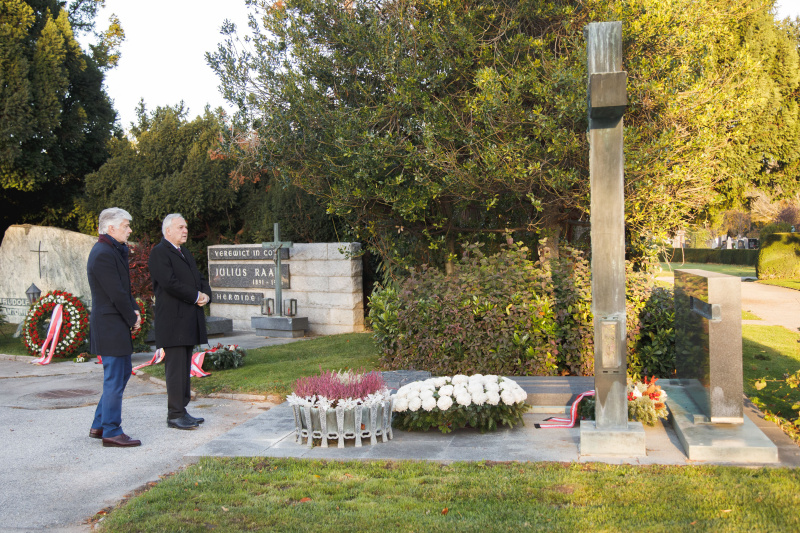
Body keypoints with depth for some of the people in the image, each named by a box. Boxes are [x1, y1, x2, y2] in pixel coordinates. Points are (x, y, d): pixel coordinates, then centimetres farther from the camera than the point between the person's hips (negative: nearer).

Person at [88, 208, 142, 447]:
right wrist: (133, 320, -9)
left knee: (123, 372, 17)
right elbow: (116, 294, -20)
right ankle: (111, 432, 5)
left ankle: (99, 425, 25)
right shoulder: (103, 254, -19)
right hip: (110, 326, -11)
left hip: (117, 326, 11)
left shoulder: (115, 251, 15)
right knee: (115, 379, -4)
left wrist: (134, 310, 4)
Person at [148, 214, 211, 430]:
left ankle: (182, 410, 17)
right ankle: (175, 415, -2)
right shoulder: (159, 253, -7)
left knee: (185, 368, 11)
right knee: (176, 368, -7)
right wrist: (196, 296, -12)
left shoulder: (185, 254, 22)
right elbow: (169, 283, -19)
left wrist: (205, 294, 1)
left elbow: (200, 279, 22)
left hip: (189, 321, 9)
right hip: (172, 321, -9)